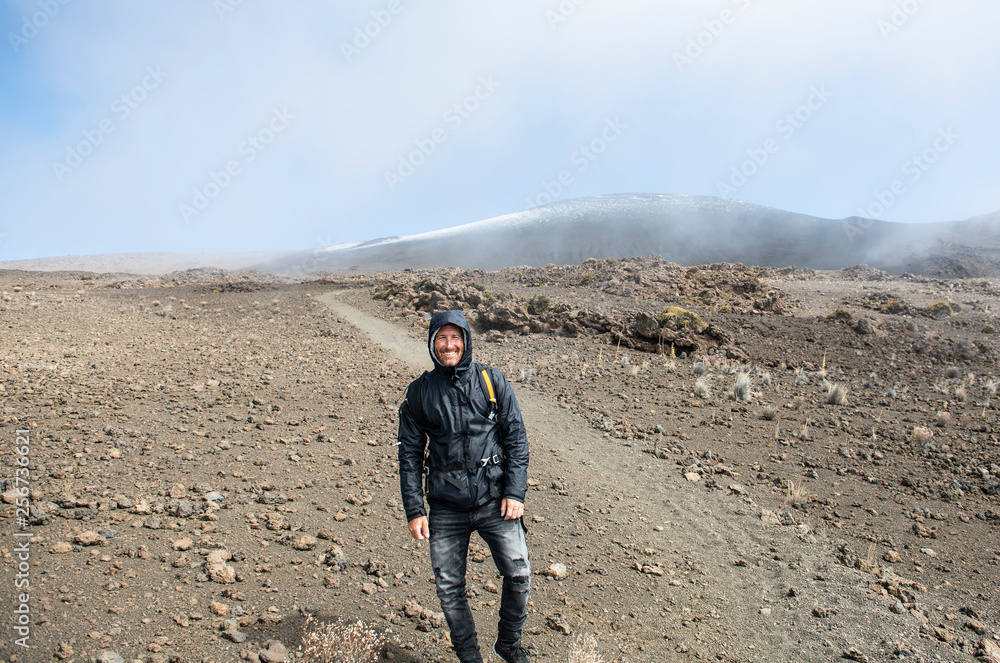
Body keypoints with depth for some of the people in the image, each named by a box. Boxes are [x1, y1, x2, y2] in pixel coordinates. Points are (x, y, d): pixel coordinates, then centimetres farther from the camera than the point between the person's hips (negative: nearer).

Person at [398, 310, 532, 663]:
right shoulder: (420, 392, 2)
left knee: (518, 574, -3)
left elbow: (516, 438, 2)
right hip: (446, 506, 1)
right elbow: (409, 453, 5)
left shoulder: (492, 381, 0)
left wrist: (514, 492, -7)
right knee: (449, 588, 6)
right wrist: (414, 510, -1)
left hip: (494, 498, 0)